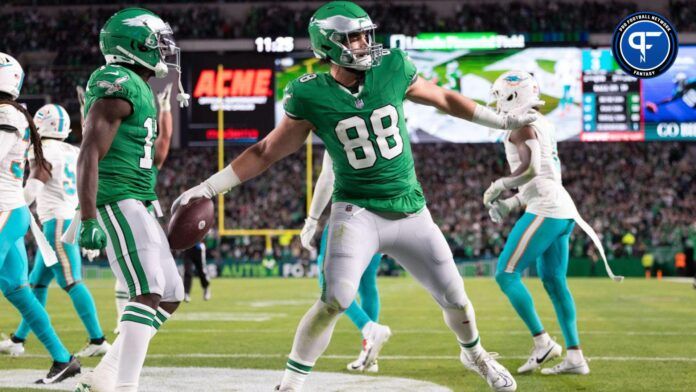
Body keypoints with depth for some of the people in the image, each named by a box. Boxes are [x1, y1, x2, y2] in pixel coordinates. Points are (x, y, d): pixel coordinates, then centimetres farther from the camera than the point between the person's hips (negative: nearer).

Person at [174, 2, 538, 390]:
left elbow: (445, 99, 11)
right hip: (358, 212, -3)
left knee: (455, 299, 11)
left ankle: (475, 354, 42)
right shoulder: (312, 96, -12)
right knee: (335, 300, -21)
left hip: (411, 211, 3)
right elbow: (265, 153, -4)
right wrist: (207, 188, -9)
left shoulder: (392, 70, -6)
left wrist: (505, 121, 17)